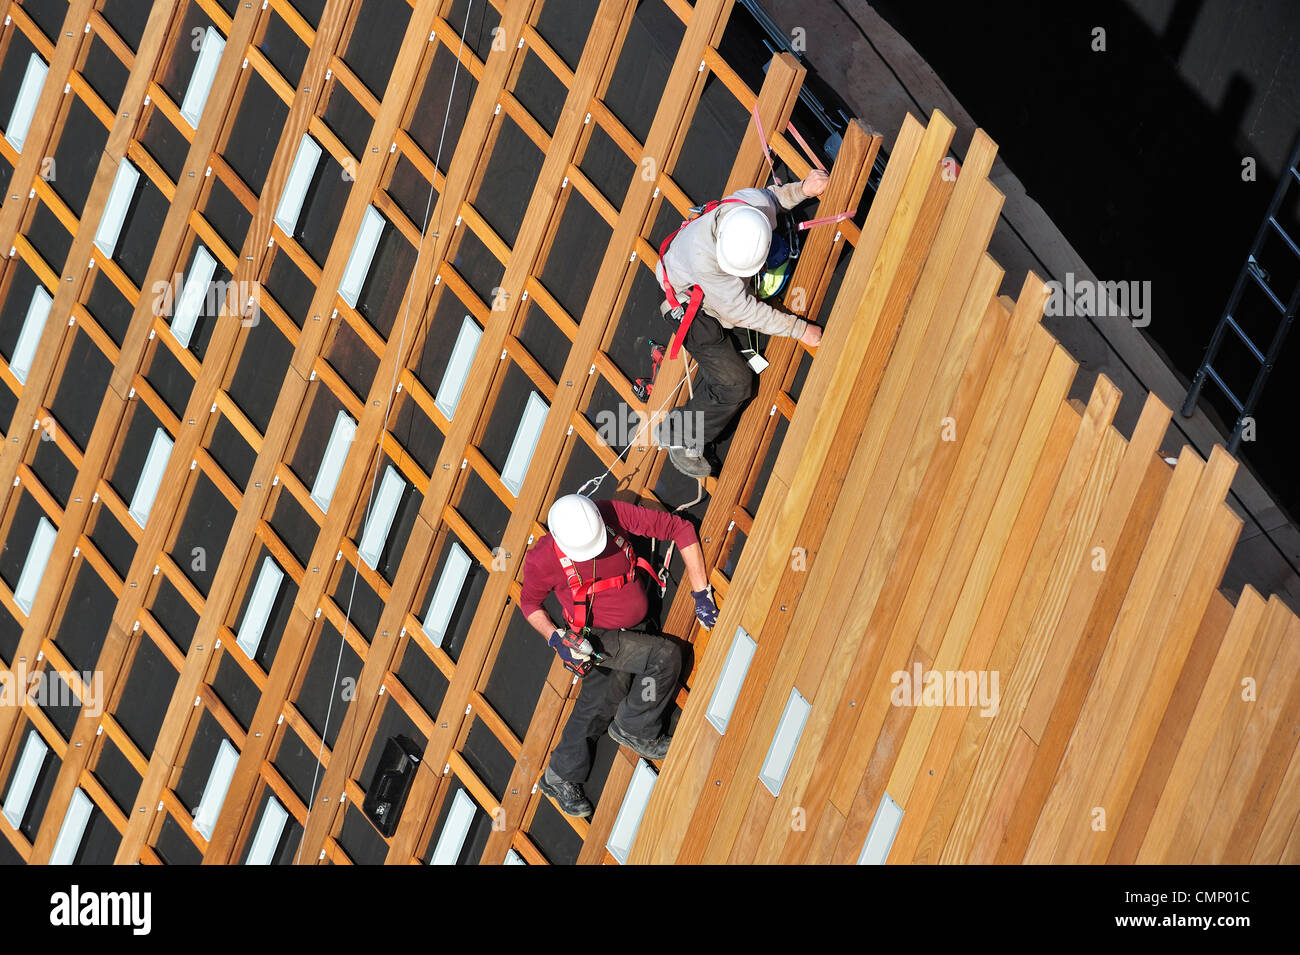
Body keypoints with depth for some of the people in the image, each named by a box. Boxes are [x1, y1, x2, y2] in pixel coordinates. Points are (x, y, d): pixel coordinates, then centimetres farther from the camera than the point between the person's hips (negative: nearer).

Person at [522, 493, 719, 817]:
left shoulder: (613, 514, -18)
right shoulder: (543, 559, -21)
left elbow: (680, 528, -11)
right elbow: (529, 602, -1)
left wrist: (701, 593, -11)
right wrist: (556, 637, -18)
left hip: (632, 632, 4)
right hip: (597, 638, -4)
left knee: (598, 703, 8)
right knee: (665, 655, -23)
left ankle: (560, 777, 23)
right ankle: (636, 730, -3)